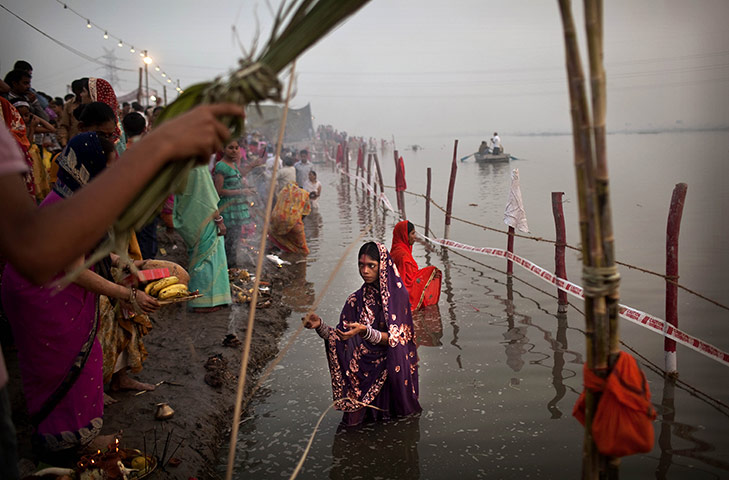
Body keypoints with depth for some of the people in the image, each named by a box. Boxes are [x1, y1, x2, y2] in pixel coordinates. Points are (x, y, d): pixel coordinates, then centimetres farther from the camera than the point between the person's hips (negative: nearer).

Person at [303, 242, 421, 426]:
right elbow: (341, 338, 2)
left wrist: (364, 331, -30)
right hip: (365, 368, 1)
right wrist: (320, 325, -16)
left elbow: (394, 339, -14)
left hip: (391, 369, -1)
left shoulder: (397, 294, -7)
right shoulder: (356, 300, 5)